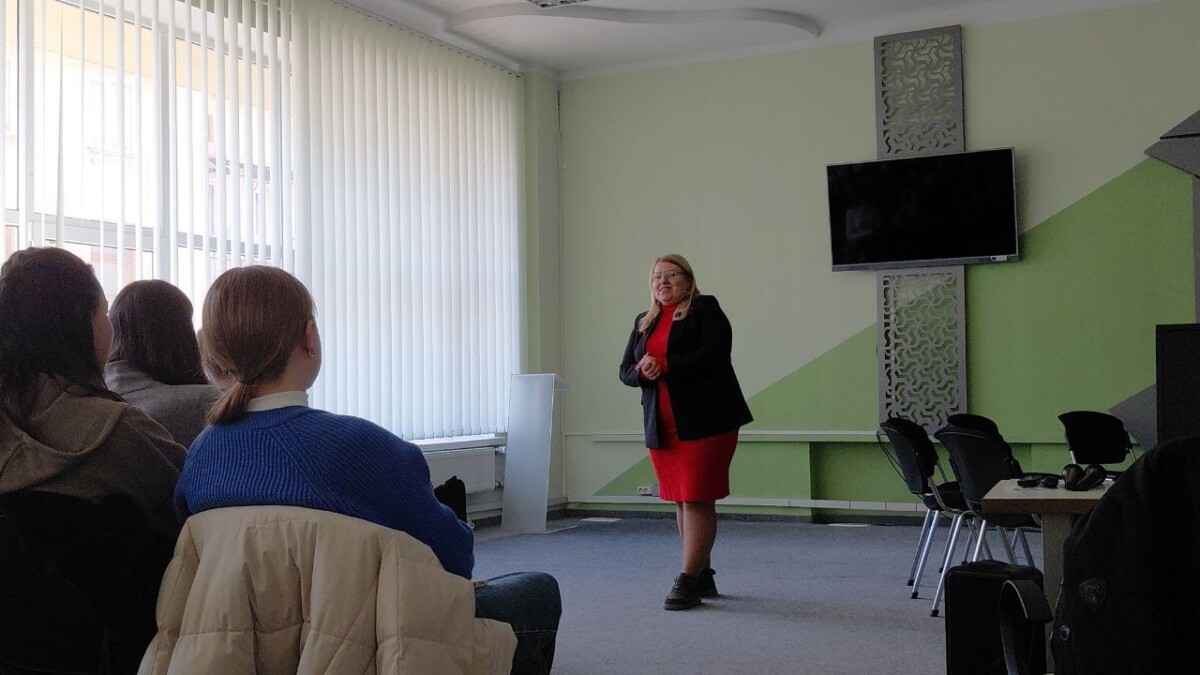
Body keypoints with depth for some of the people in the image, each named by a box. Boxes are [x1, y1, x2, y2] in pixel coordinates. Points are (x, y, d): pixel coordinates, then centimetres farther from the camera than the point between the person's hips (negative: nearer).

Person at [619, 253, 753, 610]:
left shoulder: (705, 309, 0)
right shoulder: (644, 322, 18)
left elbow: (714, 354, -15)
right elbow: (625, 370, 15)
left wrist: (664, 365, -18)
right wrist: (642, 372, -9)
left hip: (705, 421, -6)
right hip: (662, 426, 6)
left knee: (697, 499, -8)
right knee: (680, 500, 9)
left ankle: (688, 580, -6)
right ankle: (703, 575, 21)